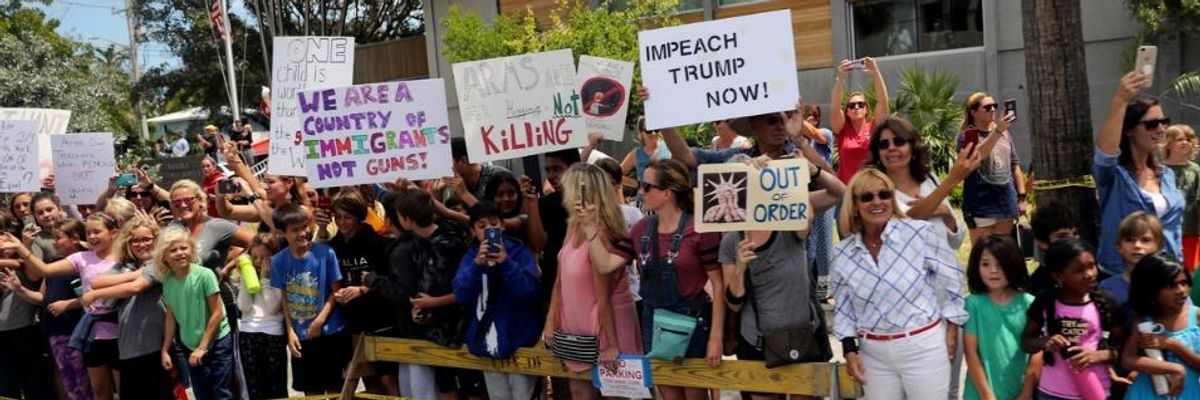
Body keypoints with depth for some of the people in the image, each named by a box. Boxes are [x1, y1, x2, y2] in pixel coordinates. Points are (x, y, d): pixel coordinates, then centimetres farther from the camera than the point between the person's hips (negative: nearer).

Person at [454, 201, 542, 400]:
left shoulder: (520, 252, -5)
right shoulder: (470, 257, 3)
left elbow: (530, 291, -15)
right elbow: (460, 296, -9)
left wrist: (506, 263, -26)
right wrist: (477, 265, -23)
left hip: (518, 338, -3)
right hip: (487, 341, 3)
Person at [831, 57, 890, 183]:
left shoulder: (874, 127, 3)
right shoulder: (842, 129, 3)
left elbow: (883, 101, -11)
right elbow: (835, 106, -13)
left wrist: (875, 72, -23)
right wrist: (841, 77, -26)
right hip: (847, 186, 0)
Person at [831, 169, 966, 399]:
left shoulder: (920, 233, -11)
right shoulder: (843, 253, 0)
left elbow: (952, 278, -1)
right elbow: (843, 307, 9)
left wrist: (952, 328, 1)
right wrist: (850, 349, 2)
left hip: (924, 347, -3)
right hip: (874, 353, 3)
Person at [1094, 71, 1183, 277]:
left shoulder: (1167, 175, 10)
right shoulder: (1113, 173, -10)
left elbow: (1175, 227, 17)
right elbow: (1104, 150, -34)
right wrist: (1120, 101, -45)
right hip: (1119, 277, -6)